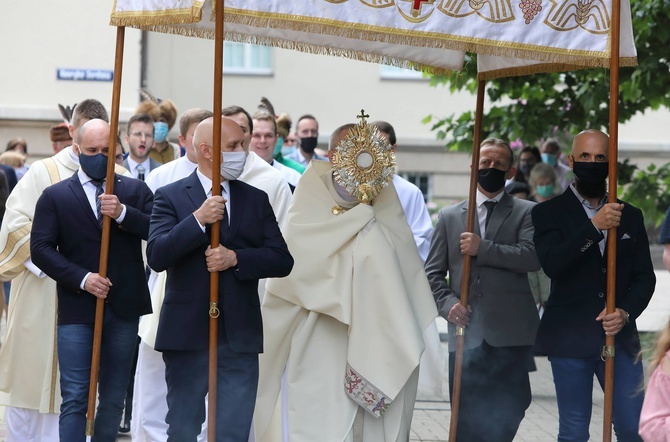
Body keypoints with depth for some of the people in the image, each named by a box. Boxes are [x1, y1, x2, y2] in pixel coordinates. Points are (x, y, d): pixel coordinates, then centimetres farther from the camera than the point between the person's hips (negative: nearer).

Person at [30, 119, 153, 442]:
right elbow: (40, 248, -4)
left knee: (114, 399, 10)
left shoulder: (136, 191, 7)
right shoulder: (55, 196, 4)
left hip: (124, 309, 2)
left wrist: (123, 213, -21)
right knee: (75, 399, -6)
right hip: (77, 309, -2)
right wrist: (81, 278, -15)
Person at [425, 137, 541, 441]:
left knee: (506, 417, -1)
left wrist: (483, 249, -14)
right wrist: (448, 304, -5)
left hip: (511, 335, -2)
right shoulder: (449, 216, 17)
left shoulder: (525, 213, 9)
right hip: (467, 333, 2)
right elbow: (433, 273, 14)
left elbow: (533, 257, -9)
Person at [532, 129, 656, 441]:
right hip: (571, 338, -3)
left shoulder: (630, 216, 12)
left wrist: (626, 312, -9)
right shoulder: (549, 213, 1)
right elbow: (551, 264, -16)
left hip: (619, 335, 3)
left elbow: (644, 276, 10)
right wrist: (594, 227, -24)